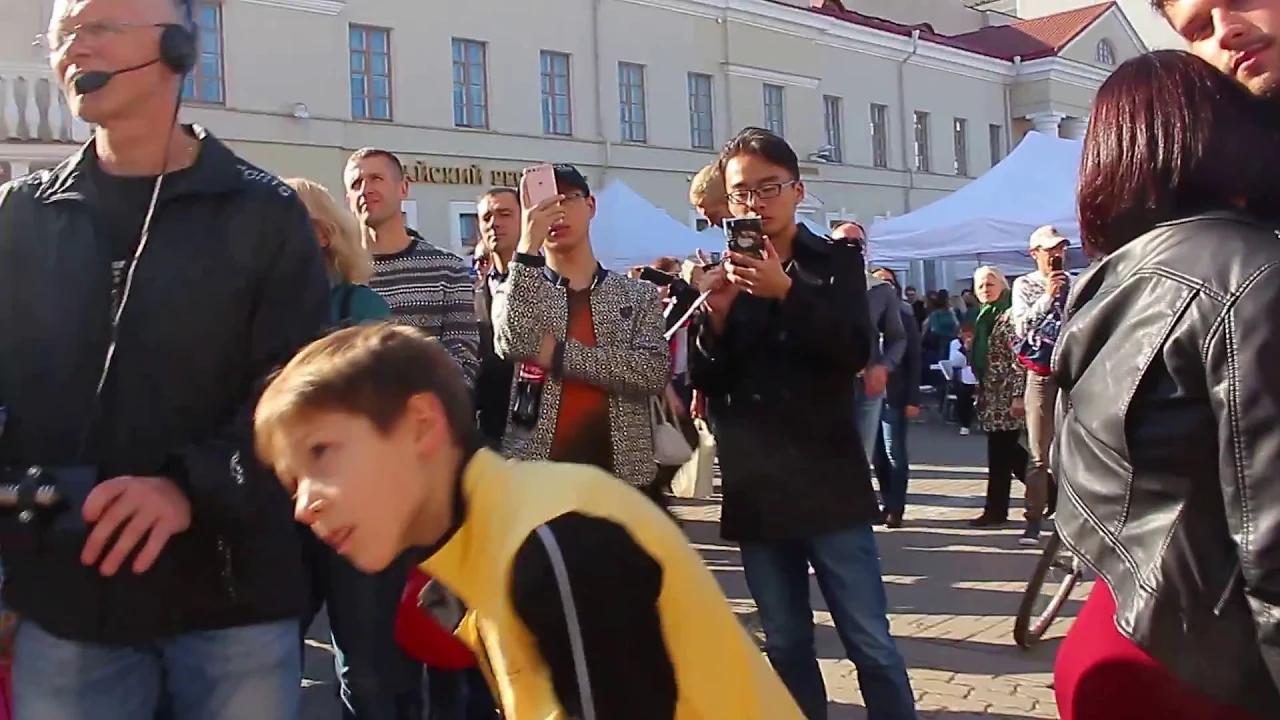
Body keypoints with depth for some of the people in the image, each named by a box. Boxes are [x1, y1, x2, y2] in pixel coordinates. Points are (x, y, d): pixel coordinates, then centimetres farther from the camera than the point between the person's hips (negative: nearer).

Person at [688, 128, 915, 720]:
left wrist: (786, 292, -21)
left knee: (870, 643, 1)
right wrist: (717, 316, -13)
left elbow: (855, 352, -10)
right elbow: (705, 381, 4)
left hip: (829, 482, -2)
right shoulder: (719, 275, 9)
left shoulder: (837, 260, 4)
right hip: (756, 490, 3)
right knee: (785, 647, 12)